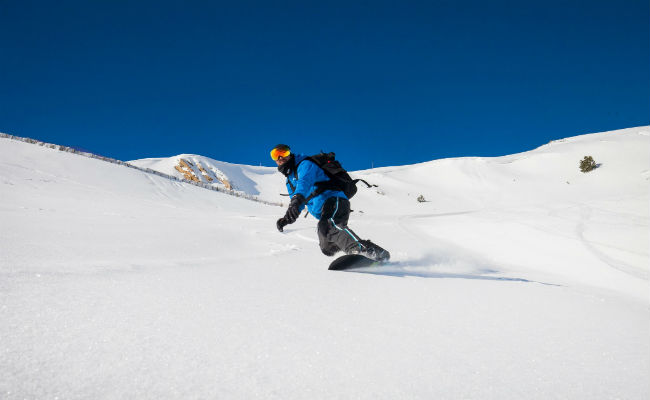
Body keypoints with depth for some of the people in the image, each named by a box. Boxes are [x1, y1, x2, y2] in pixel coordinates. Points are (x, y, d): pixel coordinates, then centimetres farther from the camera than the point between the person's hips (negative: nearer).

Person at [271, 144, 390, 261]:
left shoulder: (305, 165, -1)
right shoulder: (290, 181, 26)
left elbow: (305, 182, -24)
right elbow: (298, 203, 28)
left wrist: (296, 199, -43)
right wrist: (286, 219, 7)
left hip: (334, 200, -10)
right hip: (323, 214, 10)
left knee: (328, 227, -38)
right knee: (327, 249, 5)